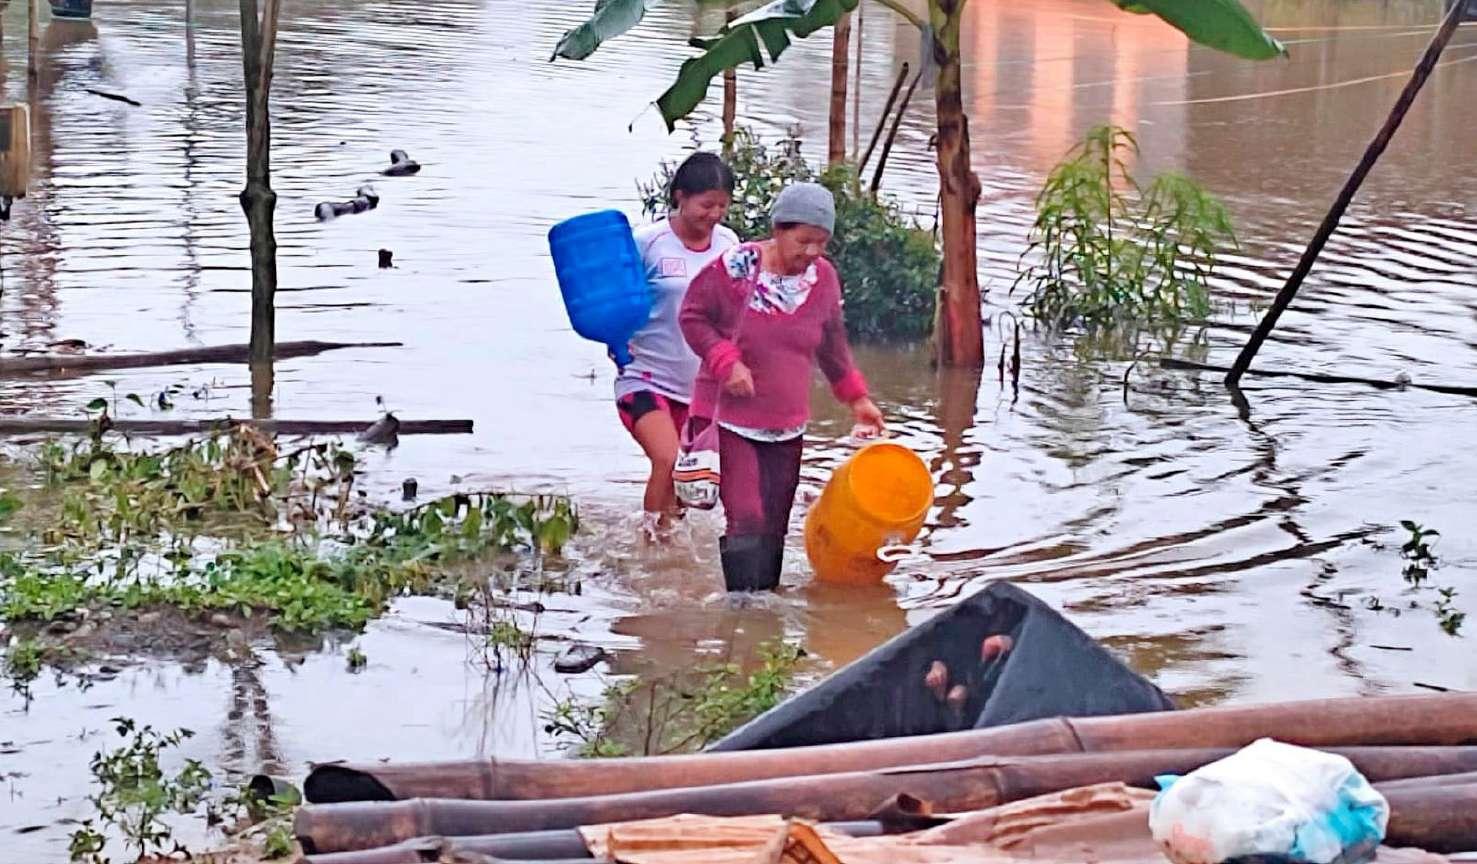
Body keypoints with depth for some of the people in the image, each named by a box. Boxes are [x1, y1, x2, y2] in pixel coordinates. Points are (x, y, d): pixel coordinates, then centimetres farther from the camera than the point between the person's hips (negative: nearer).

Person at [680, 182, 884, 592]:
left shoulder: (823, 277, 2)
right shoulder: (735, 267, -13)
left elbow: (833, 346, 16)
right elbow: (692, 317, -4)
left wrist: (857, 397, 14)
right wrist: (727, 361, -17)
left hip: (786, 426, 5)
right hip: (728, 419, -5)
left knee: (775, 526, 9)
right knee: (746, 520, -16)